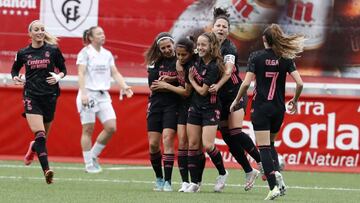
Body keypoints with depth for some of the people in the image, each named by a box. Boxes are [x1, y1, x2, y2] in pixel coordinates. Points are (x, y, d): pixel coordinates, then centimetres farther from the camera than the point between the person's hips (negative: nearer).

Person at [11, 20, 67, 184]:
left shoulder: (53, 50, 0)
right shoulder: (23, 53, 3)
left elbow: (63, 69, 10)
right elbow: (14, 70, 18)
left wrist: (58, 77, -11)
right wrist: (16, 78, -4)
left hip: (50, 96, 1)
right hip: (31, 96, -1)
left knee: (44, 136, 12)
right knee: (39, 133, -18)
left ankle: (33, 148, 49)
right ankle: (46, 170, -25)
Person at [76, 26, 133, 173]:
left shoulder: (107, 54, 13)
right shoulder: (85, 53, -4)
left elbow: (115, 73, 11)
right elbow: (81, 74, -12)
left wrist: (124, 86, -5)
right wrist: (83, 93, -23)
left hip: (103, 95, 6)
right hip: (88, 94, -6)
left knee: (111, 127, -5)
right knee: (88, 130, -3)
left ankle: (94, 155, 13)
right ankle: (89, 164, 5)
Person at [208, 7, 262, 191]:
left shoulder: (229, 48, -14)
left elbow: (228, 71, -30)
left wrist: (217, 86, -46)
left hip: (235, 93, -6)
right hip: (220, 98, 6)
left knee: (235, 132, -19)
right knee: (226, 136, 2)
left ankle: (261, 161, -4)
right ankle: (249, 172, 11)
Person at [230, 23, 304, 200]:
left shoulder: (256, 57, -6)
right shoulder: (286, 59, 1)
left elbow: (246, 83, -10)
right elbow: (299, 83, -5)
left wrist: (236, 101, 5)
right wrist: (294, 101, 13)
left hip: (260, 107, -4)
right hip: (278, 108, 4)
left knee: (264, 146, -4)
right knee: (270, 143, 22)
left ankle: (273, 186, -16)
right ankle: (277, 174, -2)